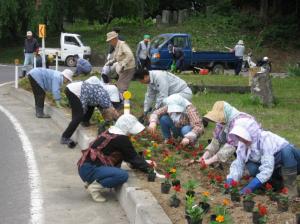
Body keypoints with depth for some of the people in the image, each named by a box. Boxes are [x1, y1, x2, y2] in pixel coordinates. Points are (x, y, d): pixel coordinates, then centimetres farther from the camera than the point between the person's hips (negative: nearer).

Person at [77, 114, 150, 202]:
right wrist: (148, 168, 5)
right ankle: (94, 187, -10)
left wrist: (144, 163, 15)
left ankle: (91, 181, 13)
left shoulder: (110, 132, 14)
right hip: (89, 170, -10)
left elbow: (129, 155, 22)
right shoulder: (121, 139, -13)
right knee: (123, 175, -22)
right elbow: (133, 157, -6)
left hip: (85, 167, 10)